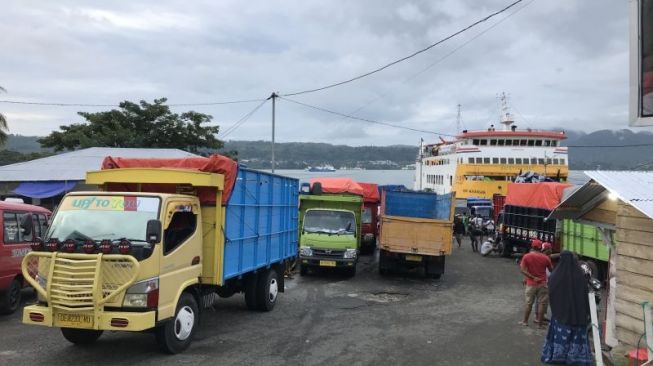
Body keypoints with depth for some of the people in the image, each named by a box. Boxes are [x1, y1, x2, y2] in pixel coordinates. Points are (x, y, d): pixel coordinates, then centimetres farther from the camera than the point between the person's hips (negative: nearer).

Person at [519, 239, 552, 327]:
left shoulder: (526, 256, -7)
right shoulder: (545, 258, -7)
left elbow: (523, 270, -15)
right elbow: (552, 270, 4)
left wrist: (533, 277, -13)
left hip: (531, 284, 1)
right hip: (542, 284, -1)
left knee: (529, 303, 13)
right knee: (542, 303, 7)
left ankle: (525, 321, 21)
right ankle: (540, 323, 10)